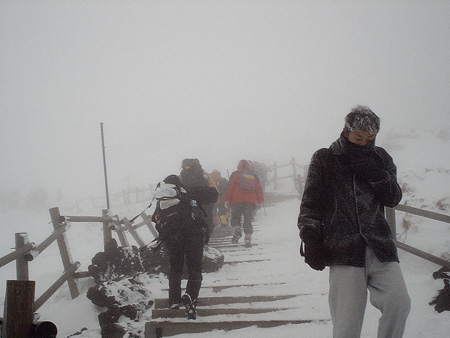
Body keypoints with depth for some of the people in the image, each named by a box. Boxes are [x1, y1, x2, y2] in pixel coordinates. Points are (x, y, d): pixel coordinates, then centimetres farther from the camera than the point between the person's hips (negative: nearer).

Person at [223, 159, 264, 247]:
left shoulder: (235, 174, 8)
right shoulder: (253, 175, 19)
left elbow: (230, 187, 0)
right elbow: (259, 189, 17)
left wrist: (227, 199, 1)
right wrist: (260, 201, 21)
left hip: (237, 200, -2)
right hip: (251, 201, 2)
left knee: (235, 218, 7)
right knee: (248, 220, 3)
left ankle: (237, 230, -21)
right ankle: (248, 238, -10)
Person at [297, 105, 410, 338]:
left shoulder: (380, 159, 17)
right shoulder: (324, 159, 9)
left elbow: (394, 199, 9)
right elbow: (310, 202, 6)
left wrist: (374, 173, -6)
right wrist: (310, 236, -6)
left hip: (379, 246, 3)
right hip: (343, 248, -3)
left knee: (399, 303, -16)